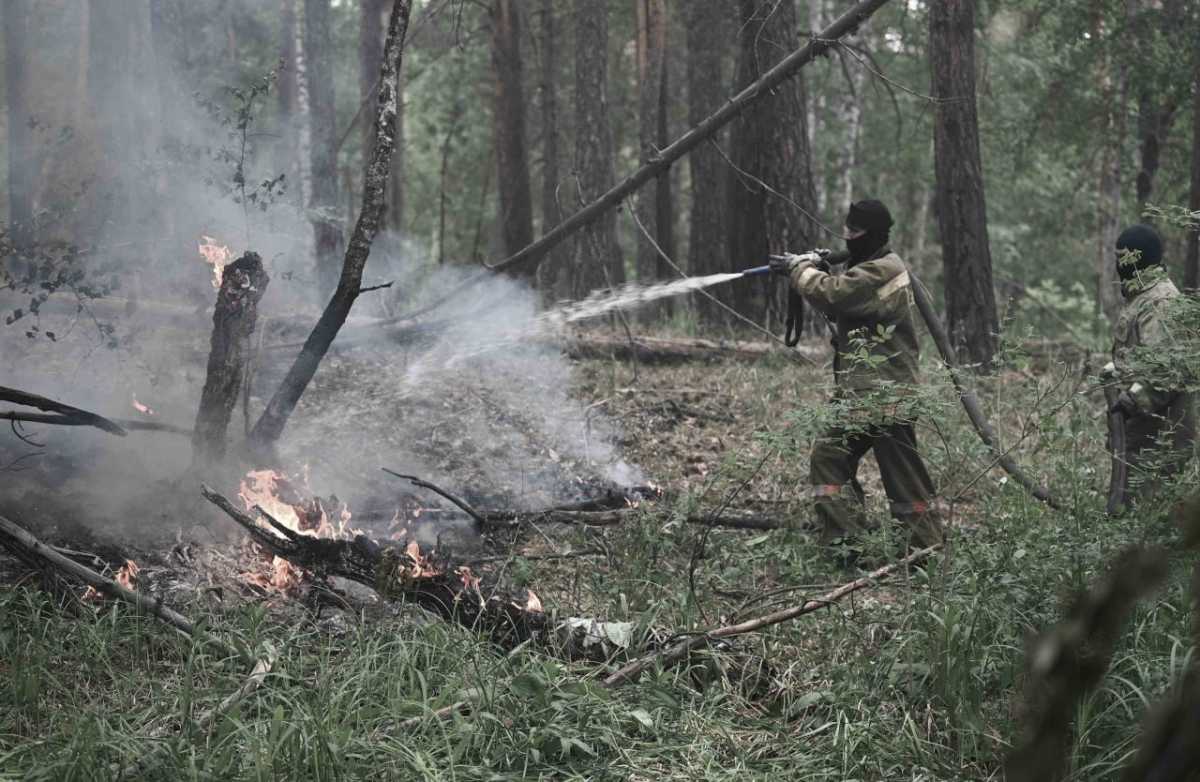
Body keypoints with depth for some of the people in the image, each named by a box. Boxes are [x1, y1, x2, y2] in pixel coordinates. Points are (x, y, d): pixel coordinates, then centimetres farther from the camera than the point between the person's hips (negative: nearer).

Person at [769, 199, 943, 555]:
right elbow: (840, 307, 19)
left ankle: (928, 549, 1)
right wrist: (819, 271, 5)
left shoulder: (883, 271, -15)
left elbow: (832, 295, -22)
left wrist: (799, 268, -7)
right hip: (858, 392, 10)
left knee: (903, 474, -5)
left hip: (884, 396, -10)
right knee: (828, 457, 8)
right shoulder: (867, 266, 18)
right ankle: (845, 543, 11)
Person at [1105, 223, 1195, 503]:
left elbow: (1165, 365, -24)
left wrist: (1135, 399, -24)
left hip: (1160, 415, -11)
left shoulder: (1160, 301, -18)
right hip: (1146, 411, 11)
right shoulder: (1139, 296, 15)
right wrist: (1115, 370, 15)